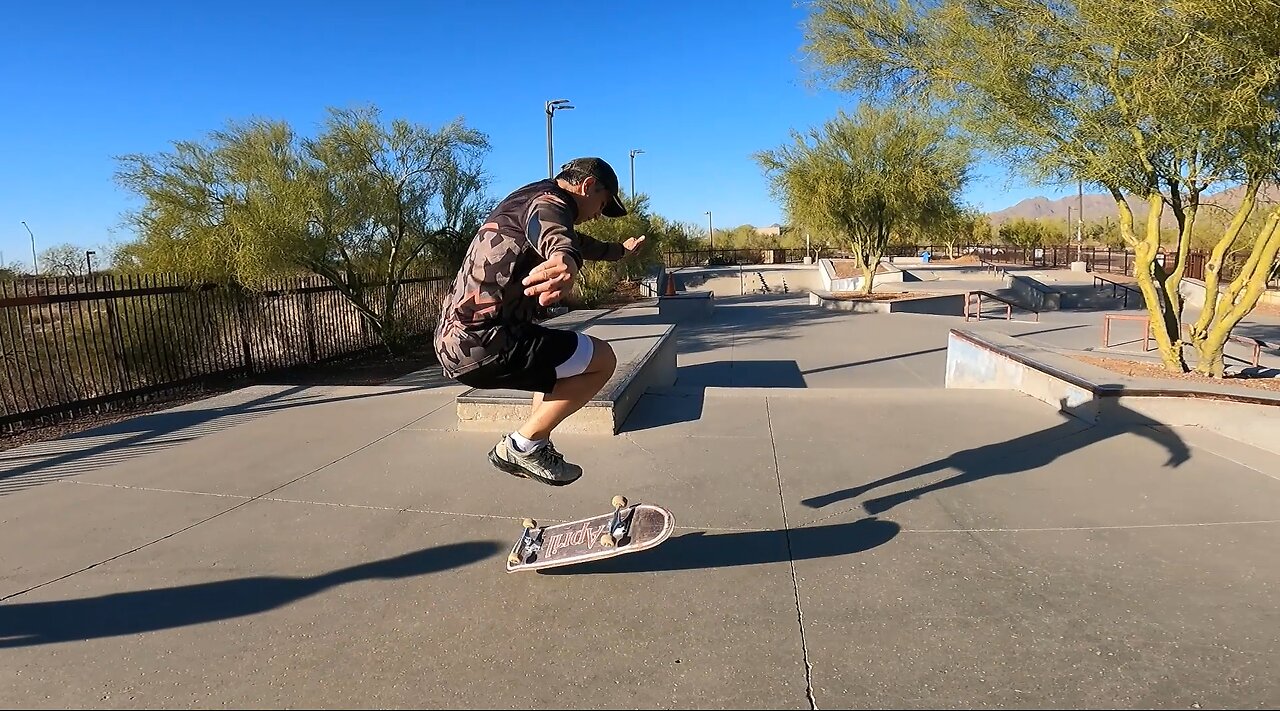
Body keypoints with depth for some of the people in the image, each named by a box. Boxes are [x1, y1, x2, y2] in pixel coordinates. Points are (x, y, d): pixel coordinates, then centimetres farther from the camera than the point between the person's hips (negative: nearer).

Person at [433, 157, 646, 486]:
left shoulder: (530, 199, 25)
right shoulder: (549, 203, -7)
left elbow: (577, 241, 44)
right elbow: (557, 238, -35)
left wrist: (622, 249, 60)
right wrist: (566, 262, -57)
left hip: (454, 341, 10)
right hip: (481, 344, -10)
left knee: (561, 353, 28)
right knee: (602, 359, -2)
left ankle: (537, 446, 21)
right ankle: (522, 446, 0)